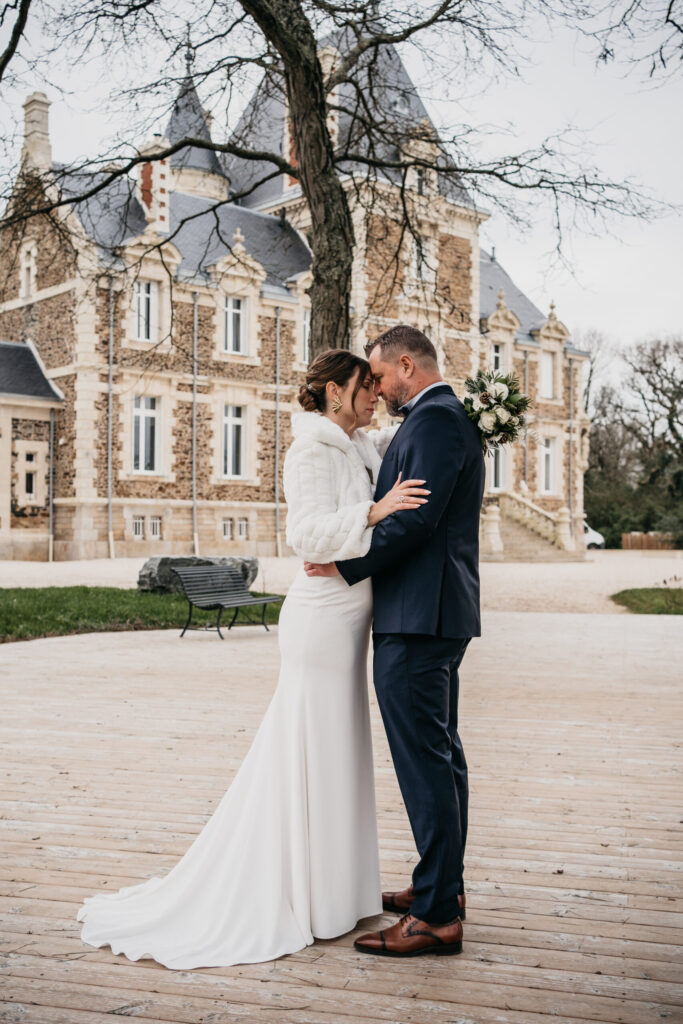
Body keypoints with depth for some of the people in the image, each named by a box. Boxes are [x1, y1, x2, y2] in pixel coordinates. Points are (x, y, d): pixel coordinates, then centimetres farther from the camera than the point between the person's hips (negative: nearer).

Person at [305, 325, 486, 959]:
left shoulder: (433, 419, -13)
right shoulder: (448, 417, 20)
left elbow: (416, 518, -22)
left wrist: (349, 566, -15)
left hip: (417, 619, -11)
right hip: (439, 613, 11)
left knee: (424, 759, -7)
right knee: (440, 752, 17)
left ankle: (437, 916, 1)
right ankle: (444, 884, 30)